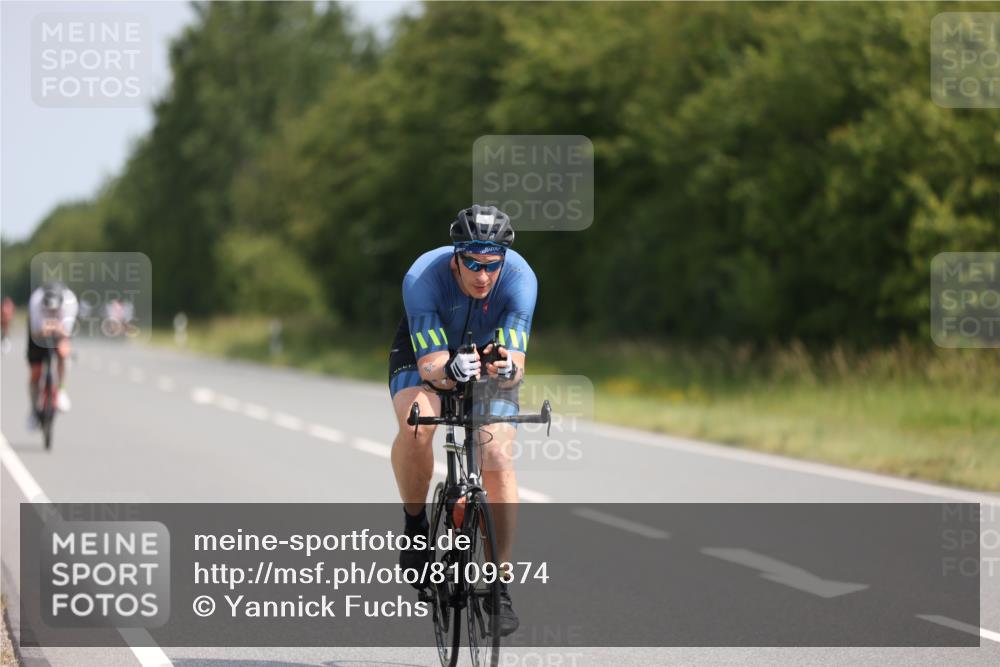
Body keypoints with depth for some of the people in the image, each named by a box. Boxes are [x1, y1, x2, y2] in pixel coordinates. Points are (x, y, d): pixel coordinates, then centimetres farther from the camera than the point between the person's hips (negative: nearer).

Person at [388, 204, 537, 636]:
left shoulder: (520, 279, -31)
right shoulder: (423, 278, -35)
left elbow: (516, 360, -35)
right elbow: (430, 364, -37)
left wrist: (508, 368, -59)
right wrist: (451, 369, -60)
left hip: (490, 355, 1)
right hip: (426, 351, -1)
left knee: (497, 458, -18)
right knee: (416, 428, -32)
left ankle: (499, 583, -8)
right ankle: (415, 524, -6)